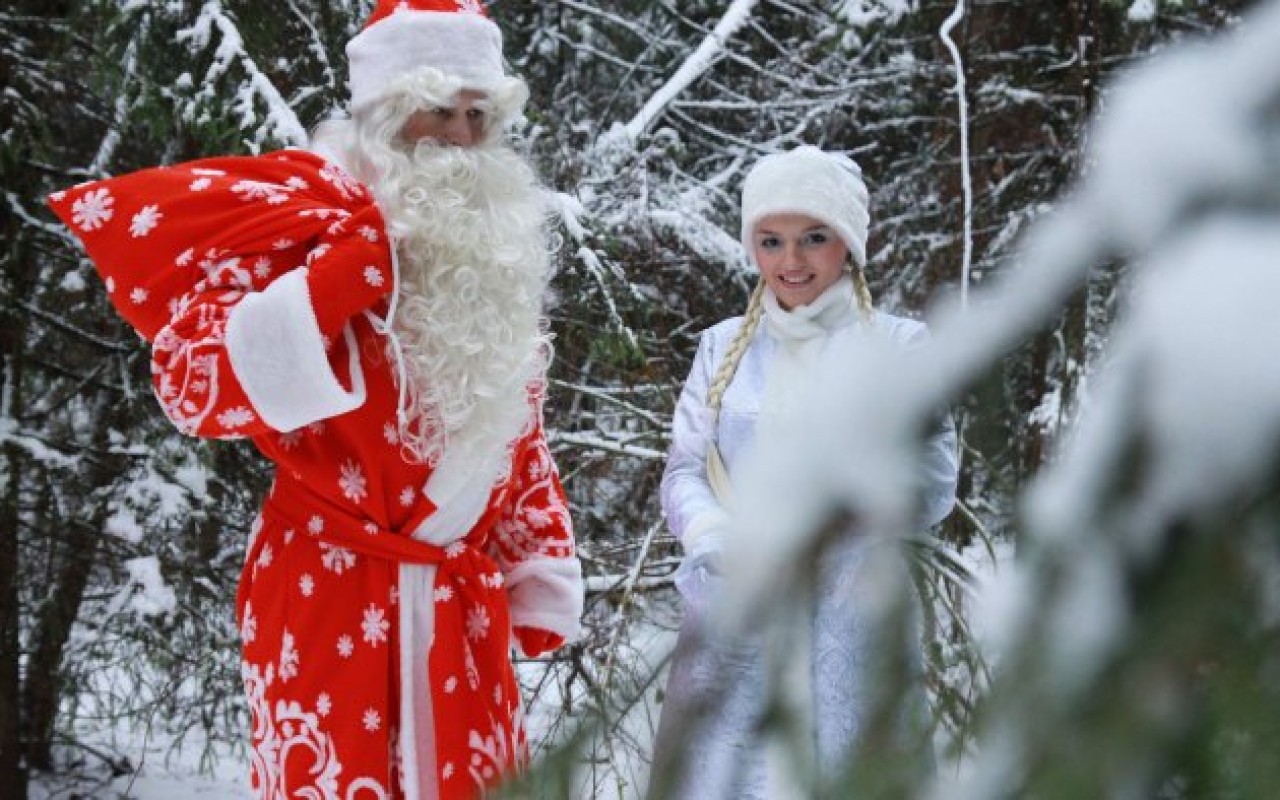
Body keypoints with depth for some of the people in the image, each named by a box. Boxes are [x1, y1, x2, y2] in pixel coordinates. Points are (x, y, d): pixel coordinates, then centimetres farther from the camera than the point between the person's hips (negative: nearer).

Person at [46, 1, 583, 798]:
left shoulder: (495, 246, 12)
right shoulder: (311, 217, -9)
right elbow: (197, 383, -19)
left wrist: (541, 575, 13)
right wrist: (340, 277, -26)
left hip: (465, 603, 6)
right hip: (333, 595, -6)